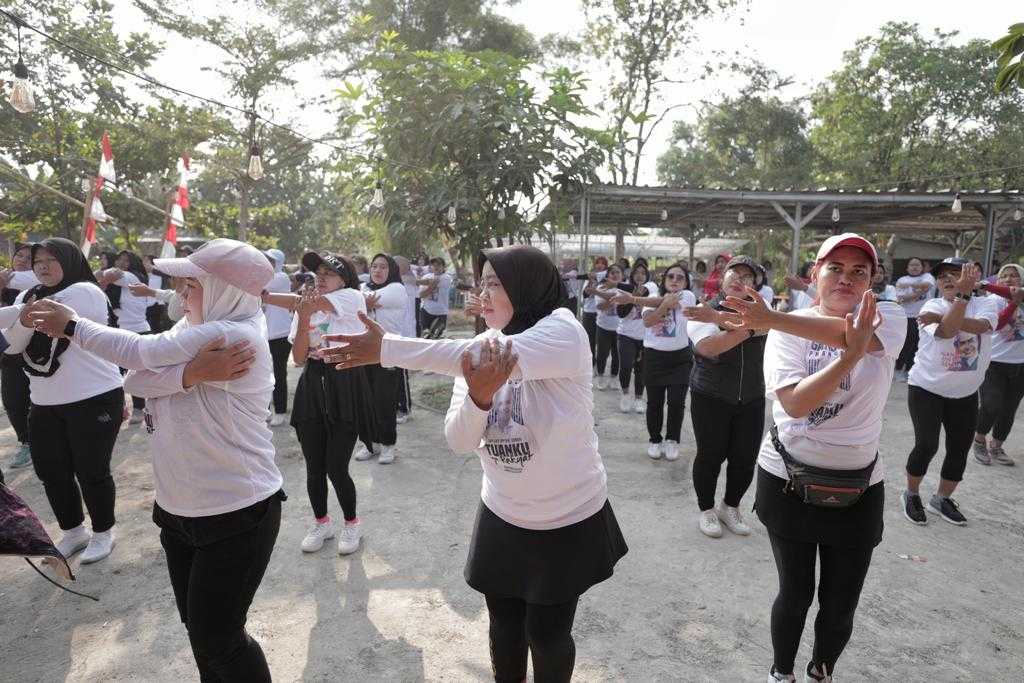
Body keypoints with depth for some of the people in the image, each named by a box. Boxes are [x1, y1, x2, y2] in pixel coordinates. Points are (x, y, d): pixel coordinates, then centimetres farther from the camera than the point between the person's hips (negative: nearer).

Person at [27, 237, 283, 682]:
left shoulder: (236, 336, -23)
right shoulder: (197, 329, 4)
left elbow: (137, 353, -16)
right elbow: (136, 380, -6)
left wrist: (70, 325, 1)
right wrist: (192, 372, -25)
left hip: (236, 515, -8)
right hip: (178, 508, 9)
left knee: (215, 640, 4)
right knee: (199, 628, 21)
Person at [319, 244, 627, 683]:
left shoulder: (565, 332, -20)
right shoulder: (480, 349, -4)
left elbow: (499, 355, -39)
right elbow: (459, 440, -9)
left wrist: (387, 348, -35)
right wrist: (479, 396, -31)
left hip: (569, 520, -4)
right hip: (502, 517, 4)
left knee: (547, 634, 11)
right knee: (504, 628, 18)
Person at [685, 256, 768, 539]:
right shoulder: (703, 310, -5)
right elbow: (709, 348, -22)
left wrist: (717, 317, -31)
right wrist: (747, 328, -22)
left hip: (751, 399, 3)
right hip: (710, 398, -3)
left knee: (745, 457, 10)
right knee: (710, 455, 6)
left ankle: (730, 507, 33)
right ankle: (706, 509, 27)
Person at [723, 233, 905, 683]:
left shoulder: (888, 320, -6)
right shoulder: (789, 331, -7)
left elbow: (849, 331, -31)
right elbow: (794, 403, -22)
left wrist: (771, 318, -40)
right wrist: (850, 356, -35)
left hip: (858, 487, 1)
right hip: (788, 482, -1)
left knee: (841, 604, 12)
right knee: (795, 593, 12)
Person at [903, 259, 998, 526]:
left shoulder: (986, 303, 0)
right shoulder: (933, 306, -7)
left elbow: (980, 325, -23)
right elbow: (945, 331, -29)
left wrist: (939, 317, -28)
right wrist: (963, 293, -35)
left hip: (965, 393, 4)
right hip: (926, 387, -3)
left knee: (960, 449, 9)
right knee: (926, 445, -8)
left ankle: (942, 498, 29)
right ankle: (912, 494, 15)